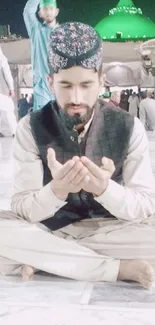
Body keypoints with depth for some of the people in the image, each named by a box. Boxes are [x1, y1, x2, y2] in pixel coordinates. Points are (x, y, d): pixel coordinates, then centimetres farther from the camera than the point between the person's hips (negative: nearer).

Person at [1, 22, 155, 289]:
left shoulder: (129, 127, -9)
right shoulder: (31, 127, -9)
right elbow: (23, 208, -12)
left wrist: (105, 188, -33)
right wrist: (57, 189, -35)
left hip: (109, 231, 1)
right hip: (50, 229, 0)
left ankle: (44, 259, -16)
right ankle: (117, 267, -20)